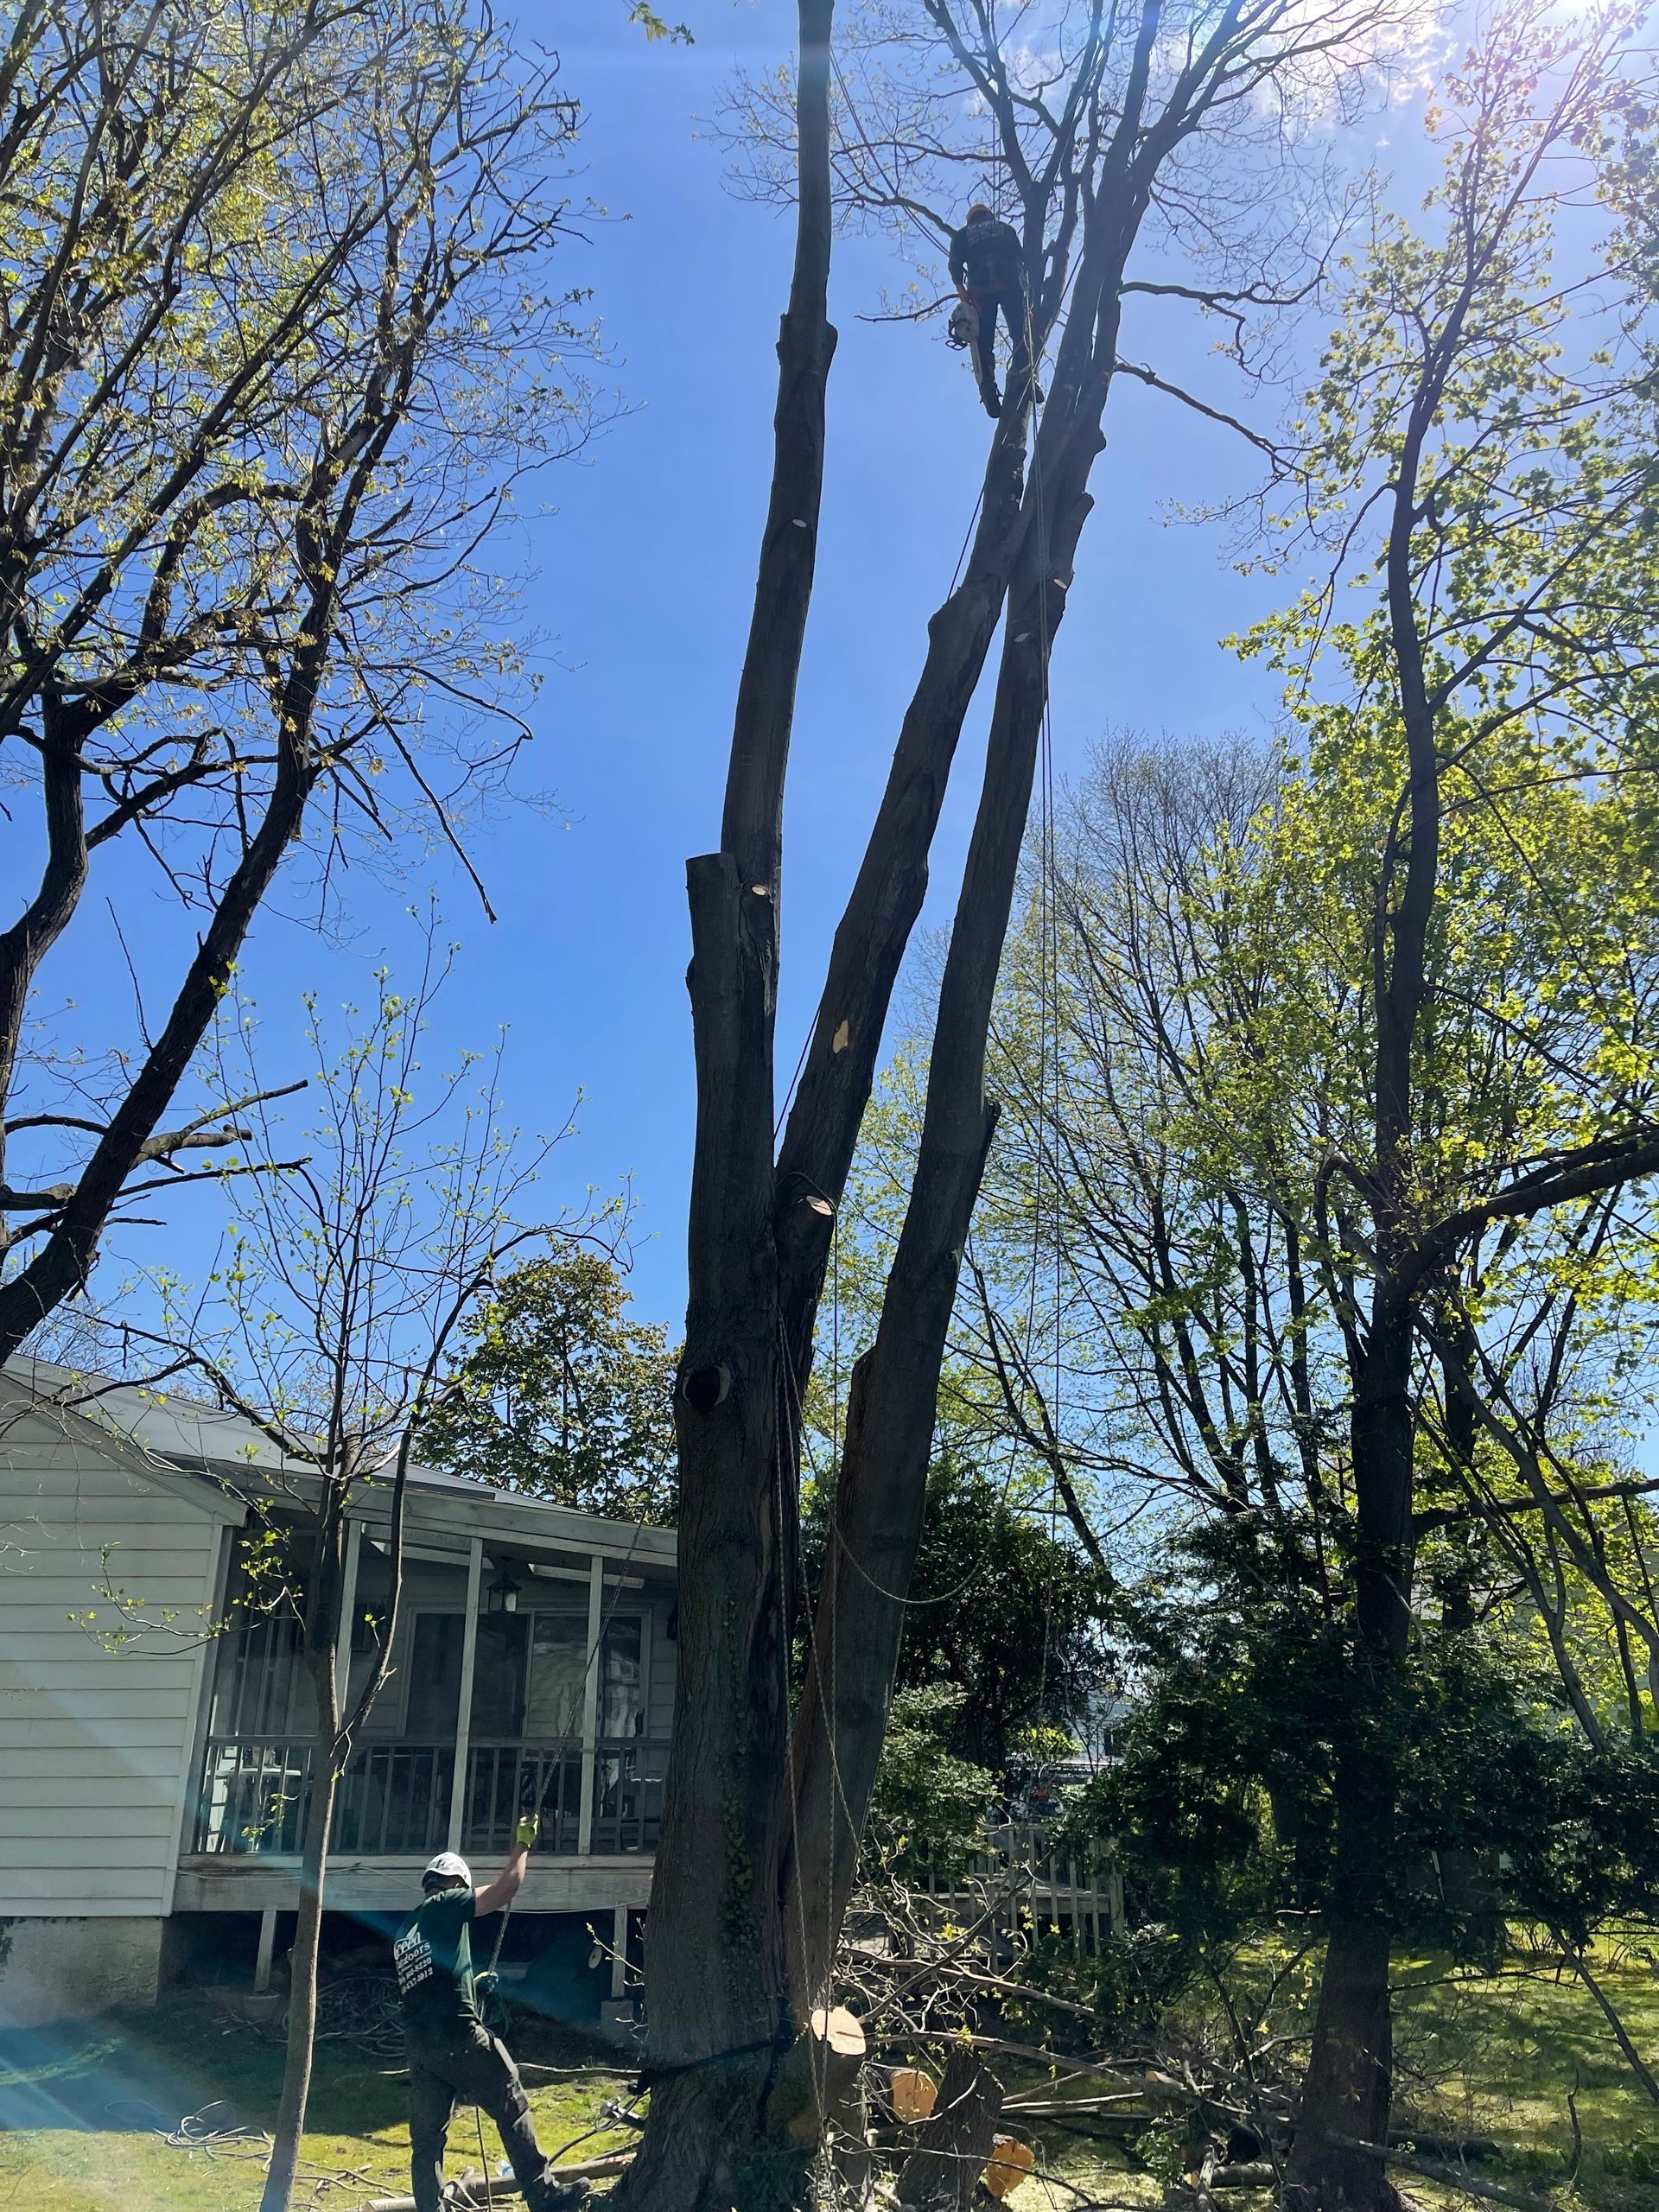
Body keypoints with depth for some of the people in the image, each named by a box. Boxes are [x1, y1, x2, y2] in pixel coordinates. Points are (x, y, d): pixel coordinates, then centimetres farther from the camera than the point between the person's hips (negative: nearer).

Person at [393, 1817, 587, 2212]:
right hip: (458, 2036, -7)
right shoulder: (447, 1904, -2)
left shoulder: (404, 1932, 20)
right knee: (513, 2111, 2)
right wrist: (522, 1844, 5)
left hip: (419, 2044, 7)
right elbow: (505, 1888, -7)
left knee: (426, 2138, 10)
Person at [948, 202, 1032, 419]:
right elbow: (1021, 258, 15)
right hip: (1010, 284, 0)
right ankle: (1020, 372, -32)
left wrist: (962, 291, 4)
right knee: (1020, 333, -6)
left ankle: (988, 386, -20)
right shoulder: (1006, 229, 25)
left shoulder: (962, 235, 22)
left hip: (980, 289, 0)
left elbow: (955, 265, 7)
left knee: (983, 342, -2)